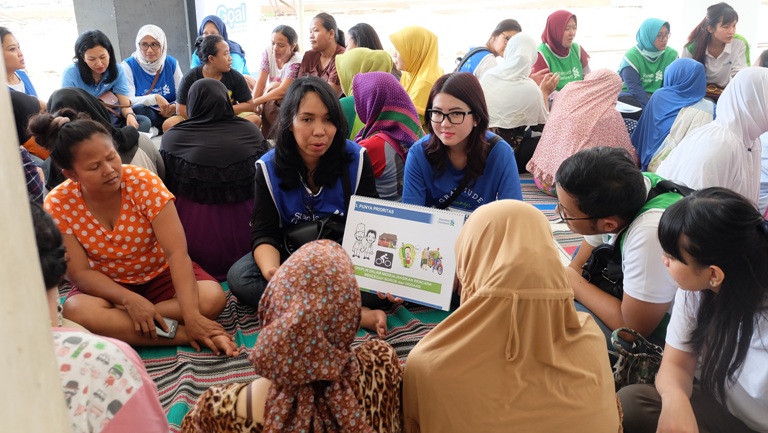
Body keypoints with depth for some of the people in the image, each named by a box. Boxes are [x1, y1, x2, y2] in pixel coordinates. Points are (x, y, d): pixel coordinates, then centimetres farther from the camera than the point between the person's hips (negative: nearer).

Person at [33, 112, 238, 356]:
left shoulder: (144, 182, -23)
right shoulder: (58, 205, -16)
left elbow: (177, 252, -29)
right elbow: (80, 273, -15)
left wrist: (191, 315, -39)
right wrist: (130, 300, -33)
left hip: (160, 276, -1)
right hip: (107, 286, 1)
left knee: (213, 298, -28)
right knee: (76, 313, -33)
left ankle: (113, 319, -18)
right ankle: (182, 336, -26)